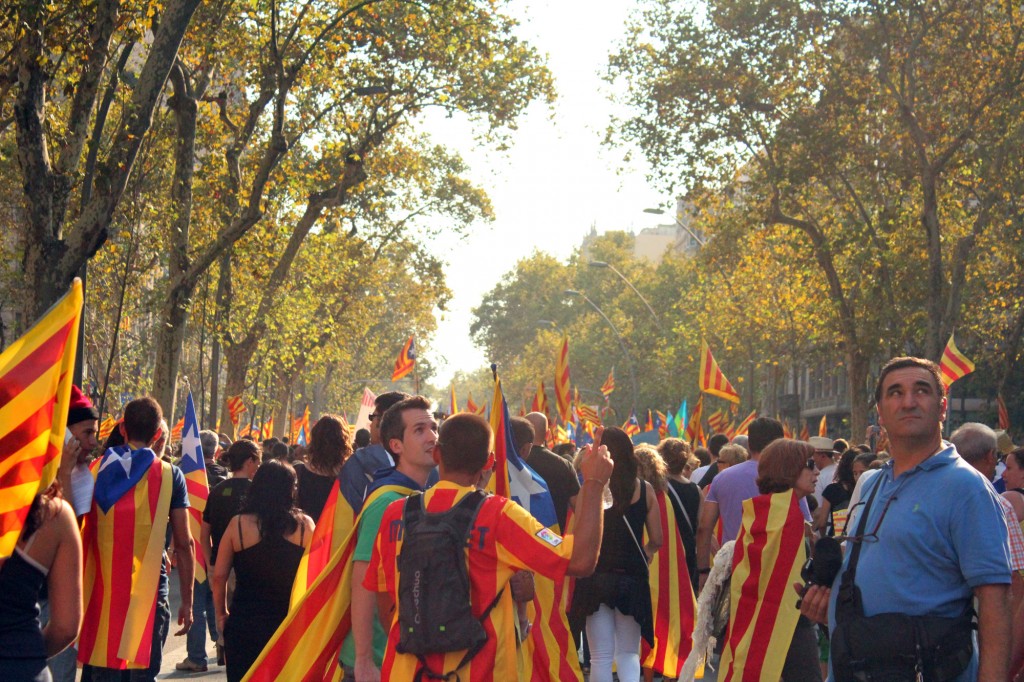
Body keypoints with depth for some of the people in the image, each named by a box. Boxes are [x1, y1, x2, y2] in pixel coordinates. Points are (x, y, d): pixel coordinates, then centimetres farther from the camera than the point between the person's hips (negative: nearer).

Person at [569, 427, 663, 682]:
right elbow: (657, 540, 5)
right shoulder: (645, 489, 1)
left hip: (597, 576, -2)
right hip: (633, 578, 2)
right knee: (628, 653, 14)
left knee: (601, 657, 6)